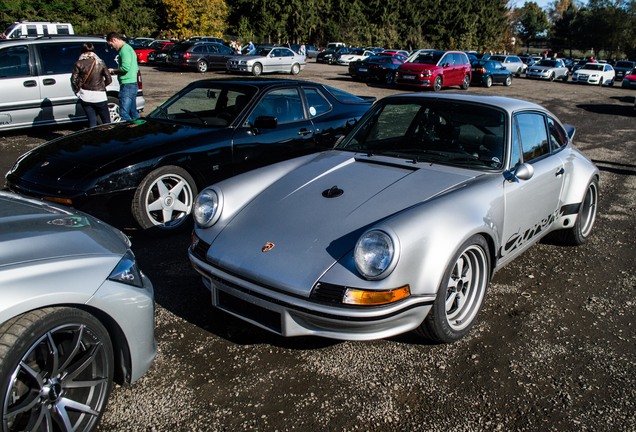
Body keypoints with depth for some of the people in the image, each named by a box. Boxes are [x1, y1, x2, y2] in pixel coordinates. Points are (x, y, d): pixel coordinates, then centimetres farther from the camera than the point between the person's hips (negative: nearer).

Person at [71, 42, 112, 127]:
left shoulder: (78, 64, -1)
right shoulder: (100, 63, 0)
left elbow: (73, 80, -6)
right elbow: (109, 79, -2)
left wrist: (77, 91, 9)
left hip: (85, 97, 1)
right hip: (99, 97, -1)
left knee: (92, 121, 8)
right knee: (106, 121, 7)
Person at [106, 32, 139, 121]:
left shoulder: (124, 49, -12)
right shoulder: (129, 48, 20)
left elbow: (125, 68, -23)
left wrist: (113, 71, -5)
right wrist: (116, 71, 16)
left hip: (127, 85, -11)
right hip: (133, 84, 11)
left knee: (124, 113, -12)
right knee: (133, 112, 14)